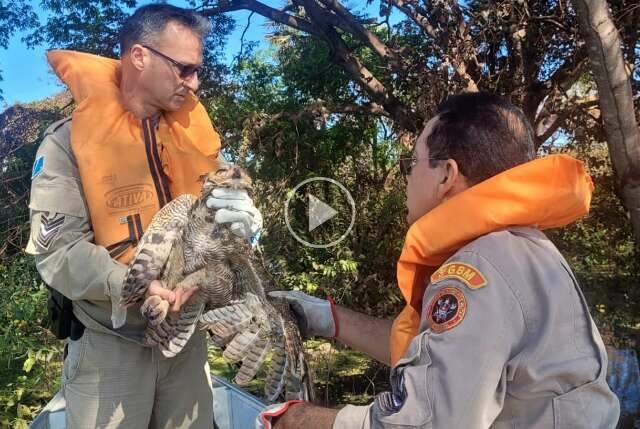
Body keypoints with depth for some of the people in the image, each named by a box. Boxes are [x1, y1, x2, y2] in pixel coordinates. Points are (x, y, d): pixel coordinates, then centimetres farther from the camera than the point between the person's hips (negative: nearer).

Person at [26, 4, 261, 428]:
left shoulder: (194, 133, 4)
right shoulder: (69, 141, -10)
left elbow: (223, 215, 6)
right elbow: (57, 249, -16)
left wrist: (245, 220, -18)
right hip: (110, 344, -4)